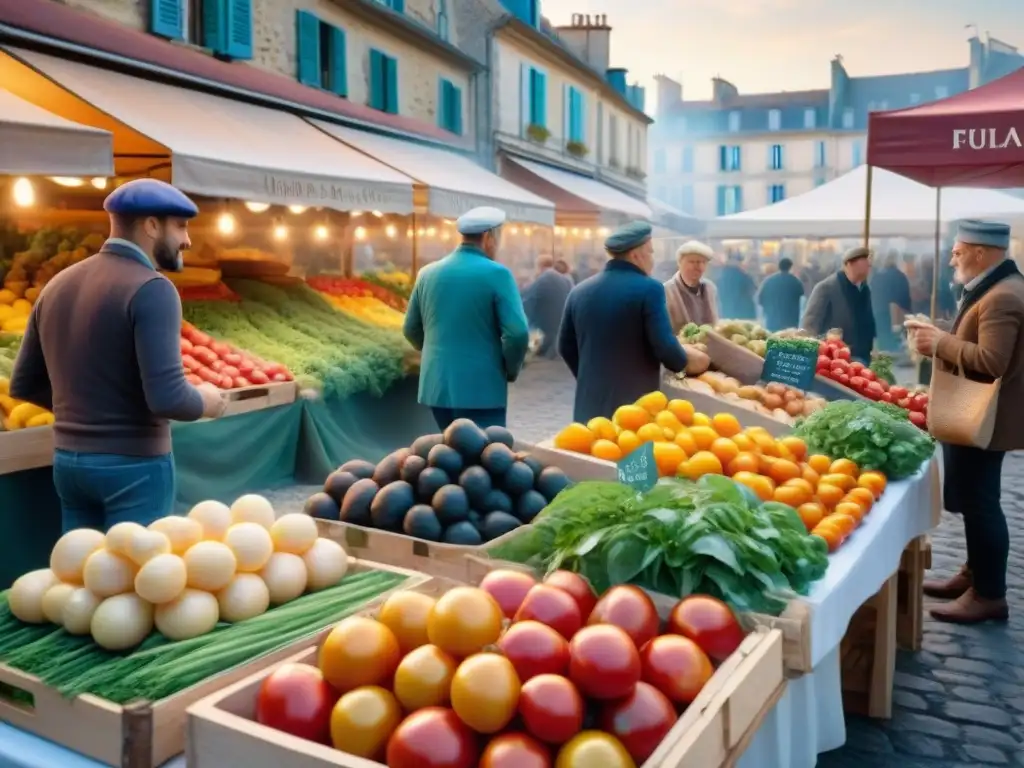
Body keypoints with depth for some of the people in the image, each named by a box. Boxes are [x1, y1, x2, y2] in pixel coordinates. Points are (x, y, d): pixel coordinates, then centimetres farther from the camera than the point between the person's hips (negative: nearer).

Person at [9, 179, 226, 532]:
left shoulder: (57, 285, 7)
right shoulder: (151, 289, -16)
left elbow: (23, 385, 13)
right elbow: (168, 398, -24)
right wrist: (205, 401, -4)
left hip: (67, 460, 7)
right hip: (135, 464, -7)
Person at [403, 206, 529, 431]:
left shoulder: (428, 273, 7)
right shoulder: (496, 273, -10)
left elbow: (411, 329, 14)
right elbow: (518, 333, -16)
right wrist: (511, 370, 0)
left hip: (437, 386, 6)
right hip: (482, 390, -6)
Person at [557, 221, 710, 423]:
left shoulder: (580, 291, 8)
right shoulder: (649, 289, -10)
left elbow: (566, 347, 15)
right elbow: (664, 347, -15)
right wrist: (687, 360, 6)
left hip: (589, 406, 6)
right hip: (635, 405, -5)